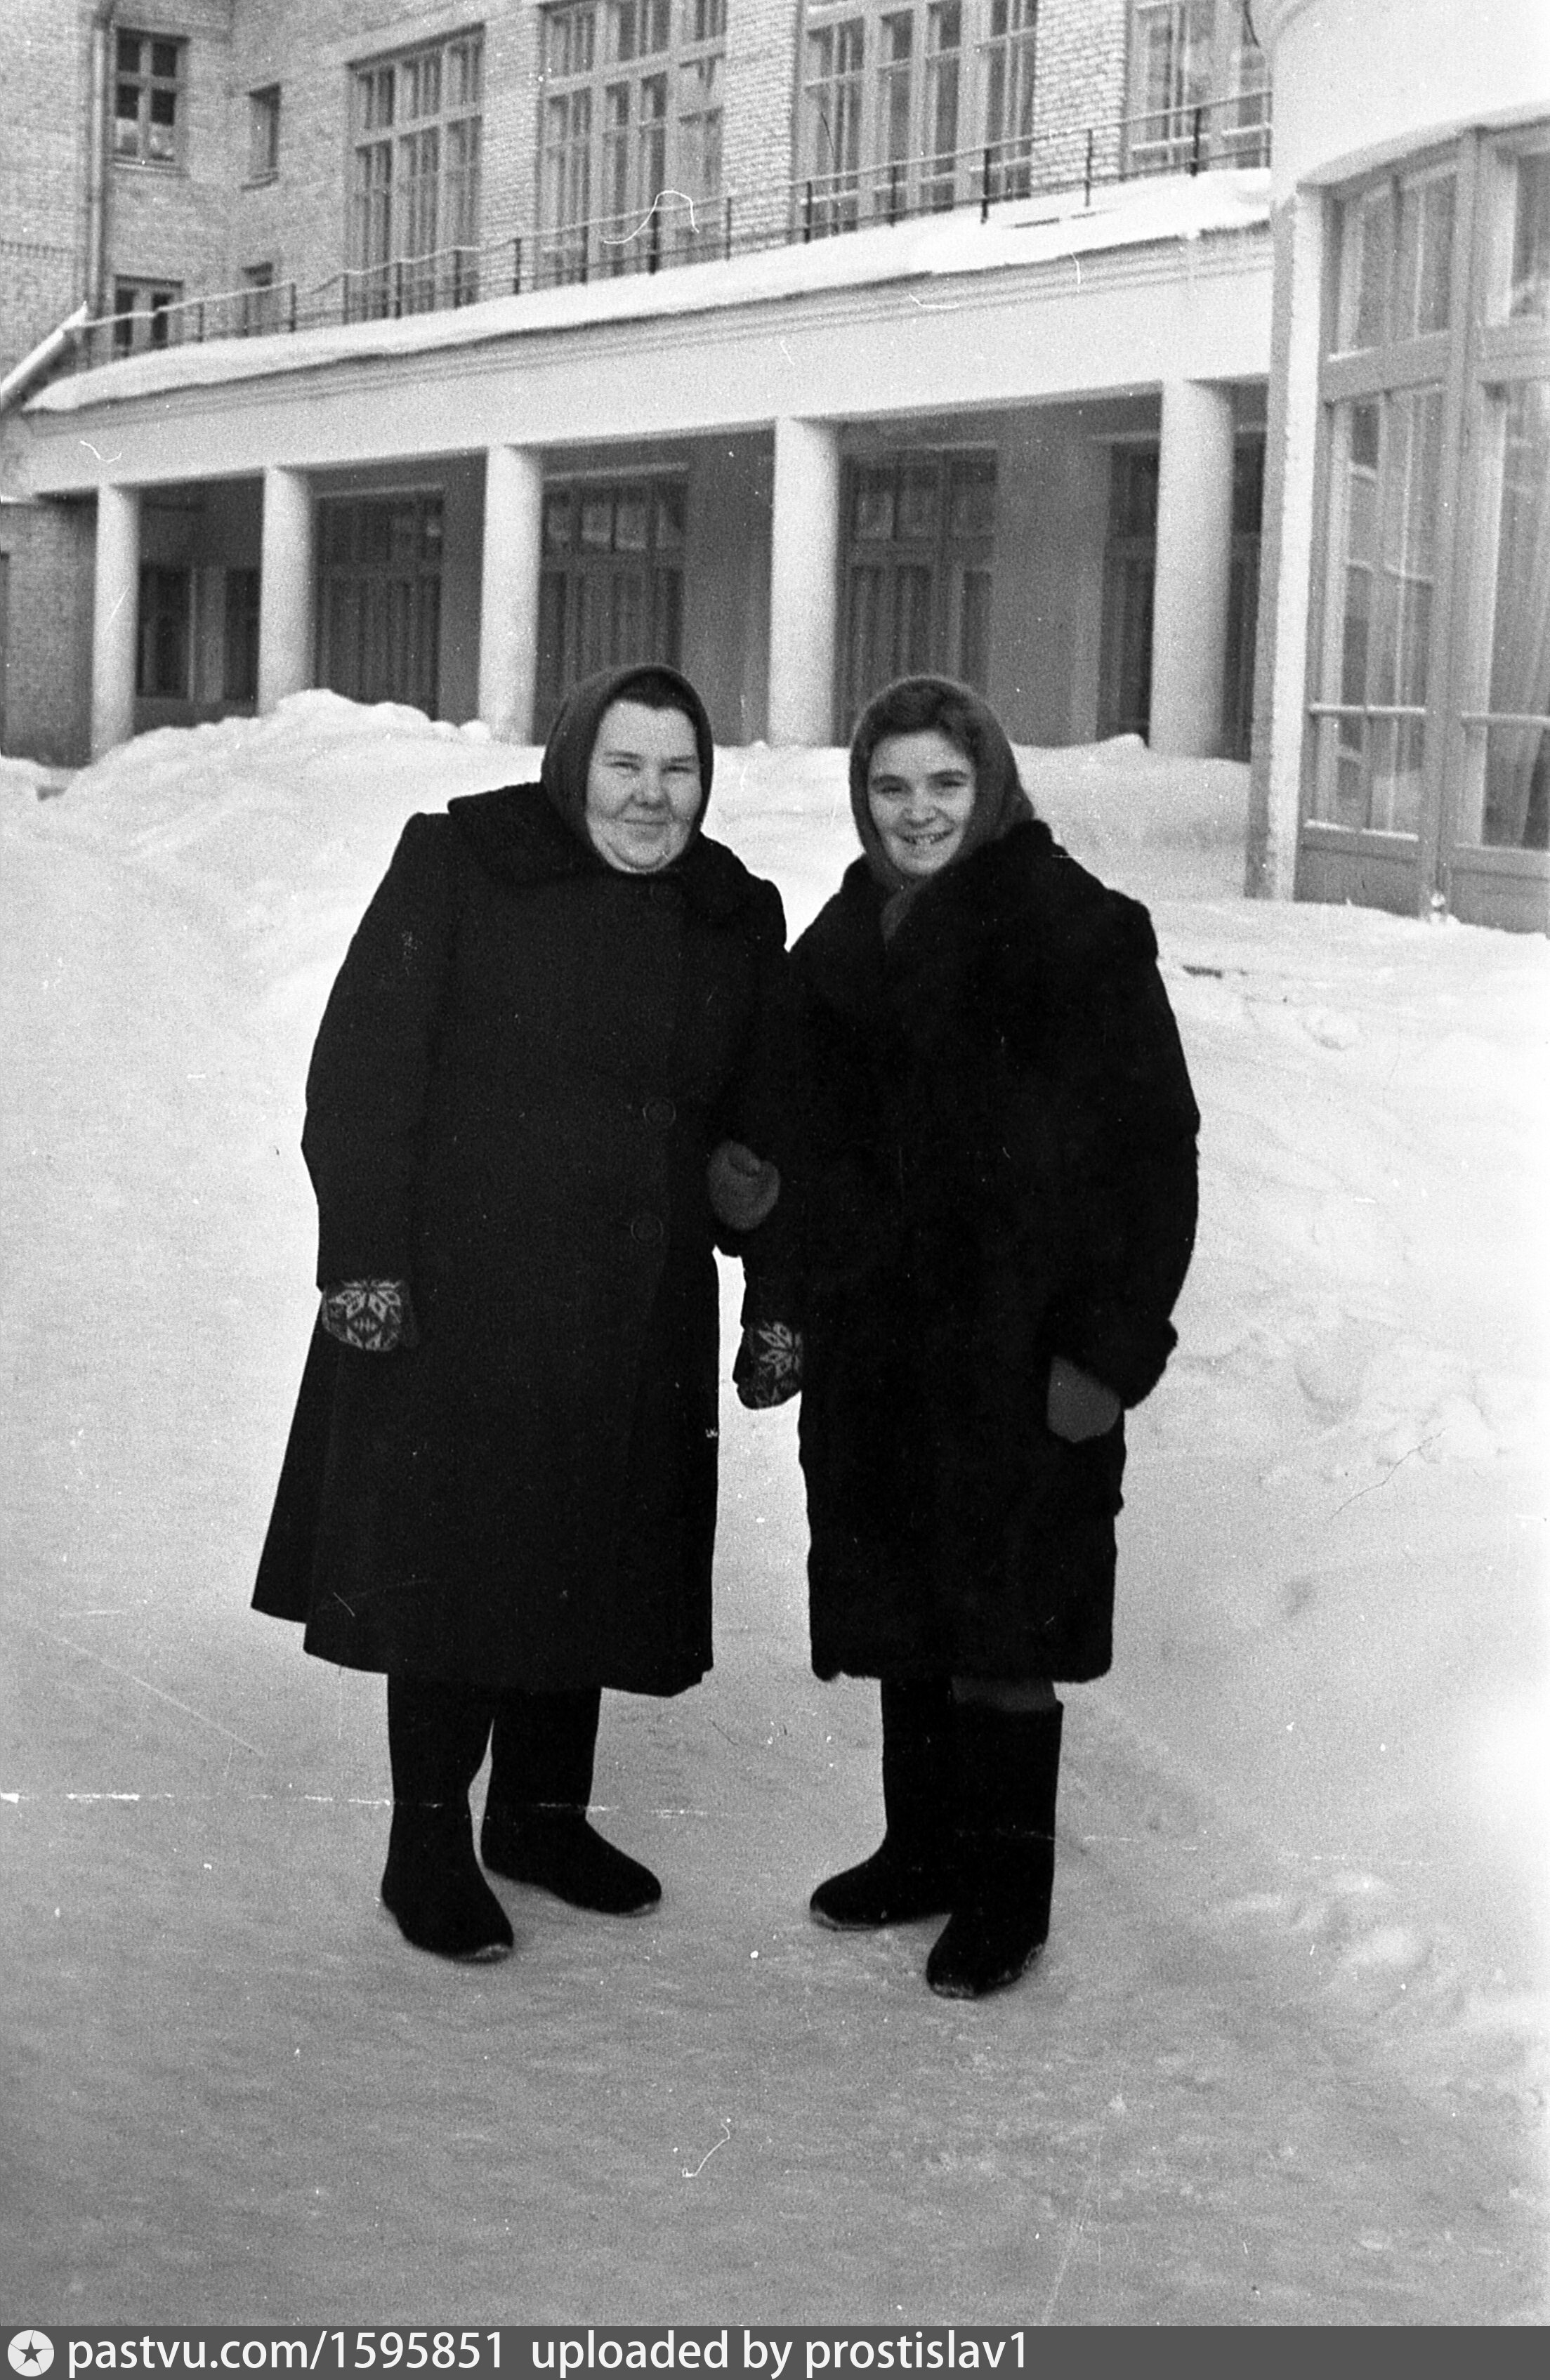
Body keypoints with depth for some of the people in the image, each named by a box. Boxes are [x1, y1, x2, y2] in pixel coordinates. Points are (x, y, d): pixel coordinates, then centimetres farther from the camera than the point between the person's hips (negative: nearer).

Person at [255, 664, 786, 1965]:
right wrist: (365, 1256, -15)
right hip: (455, 1293, -5)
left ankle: (543, 1811, 32)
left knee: (589, 1560, 13)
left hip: (636, 1315, 5)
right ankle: (429, 1846, 13)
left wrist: (745, 1179, -3)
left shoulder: (737, 917, 10)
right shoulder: (460, 864, -6)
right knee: (453, 1558, -1)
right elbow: (364, 1070, -9)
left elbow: (752, 1108, 19)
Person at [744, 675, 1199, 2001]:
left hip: (1019, 1345, -6)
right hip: (877, 1343, 6)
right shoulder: (845, 941, 11)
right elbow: (806, 1145, 19)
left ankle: (1006, 1895, 12)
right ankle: (925, 1849, 29)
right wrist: (785, 1311, 13)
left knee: (1003, 1625, 0)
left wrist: (1113, 1346, -15)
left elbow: (1152, 1148, -11)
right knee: (904, 1612, 14)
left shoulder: (1080, 932, -9)